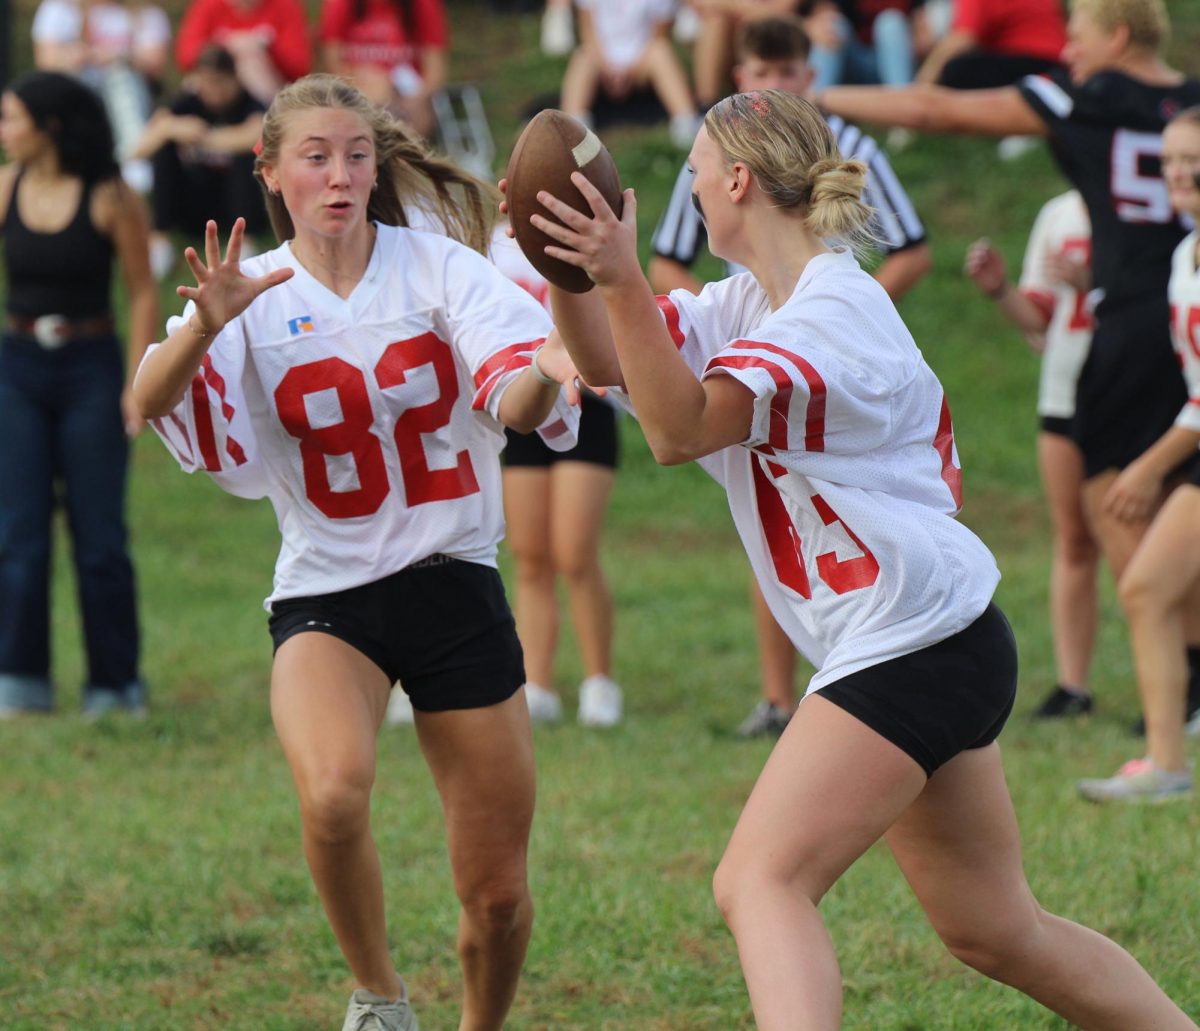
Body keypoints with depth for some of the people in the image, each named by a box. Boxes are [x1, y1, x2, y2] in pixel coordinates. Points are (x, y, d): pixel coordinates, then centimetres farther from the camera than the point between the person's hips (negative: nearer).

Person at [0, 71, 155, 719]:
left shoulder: (110, 197, -8)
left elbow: (142, 292, -4)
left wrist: (138, 385, -9)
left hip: (90, 372, -3)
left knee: (98, 532, 1)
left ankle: (116, 683, 11)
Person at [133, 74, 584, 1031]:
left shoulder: (436, 266, -4)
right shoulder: (256, 296, -2)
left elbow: (510, 401, -18)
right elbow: (153, 401, -19)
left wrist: (543, 373, -43)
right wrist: (206, 324, -40)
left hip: (454, 587, 1)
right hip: (325, 597, -1)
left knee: (498, 897, 2)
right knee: (334, 791, -32)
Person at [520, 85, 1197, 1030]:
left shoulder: (833, 312, -16)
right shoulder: (756, 300, 13)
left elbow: (681, 429, -25)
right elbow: (609, 363, 10)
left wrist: (621, 280, -31)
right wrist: (565, 268, -7)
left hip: (913, 644, -10)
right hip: (933, 648, 10)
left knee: (760, 883, -19)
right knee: (994, 928, 15)